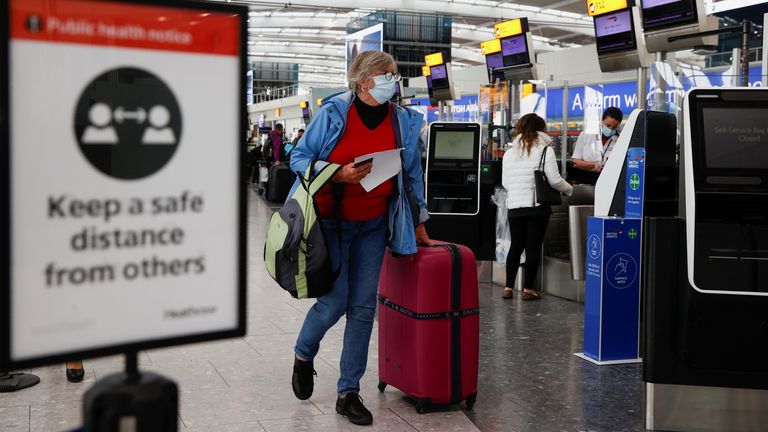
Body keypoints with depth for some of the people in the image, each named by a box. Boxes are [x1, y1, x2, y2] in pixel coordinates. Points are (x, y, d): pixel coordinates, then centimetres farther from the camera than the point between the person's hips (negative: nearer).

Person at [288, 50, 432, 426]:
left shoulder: (403, 121, 3)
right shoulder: (334, 113, -8)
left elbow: (412, 174, 12)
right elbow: (299, 157, -3)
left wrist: (419, 224, 13)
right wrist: (338, 173, -20)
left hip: (373, 226, 4)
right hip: (331, 222, -3)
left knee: (363, 307, 2)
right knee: (334, 302, -7)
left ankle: (348, 392, 14)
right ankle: (303, 356, 27)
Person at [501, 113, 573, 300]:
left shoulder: (509, 152, 8)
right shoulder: (545, 150, -4)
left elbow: (505, 183, 11)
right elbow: (554, 180, -8)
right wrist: (570, 190, 10)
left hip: (515, 206, 4)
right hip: (537, 206, -4)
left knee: (515, 246, 13)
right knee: (533, 248, 3)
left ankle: (508, 287, 12)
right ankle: (528, 289, 6)